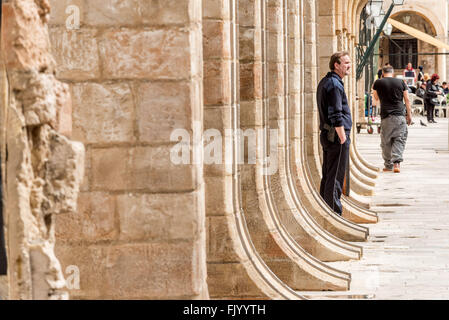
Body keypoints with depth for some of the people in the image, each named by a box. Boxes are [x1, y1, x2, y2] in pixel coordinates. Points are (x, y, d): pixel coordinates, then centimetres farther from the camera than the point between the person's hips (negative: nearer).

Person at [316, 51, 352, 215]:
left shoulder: (324, 82, 15)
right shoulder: (334, 84, -16)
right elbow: (336, 117, -21)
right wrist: (343, 138, -18)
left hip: (326, 134, 10)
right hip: (336, 135, -10)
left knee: (327, 176, 15)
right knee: (336, 178, -6)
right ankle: (335, 213, -3)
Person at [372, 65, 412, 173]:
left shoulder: (378, 83, 4)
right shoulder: (401, 82, 6)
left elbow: (376, 97, 20)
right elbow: (407, 100, 6)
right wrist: (409, 115, 12)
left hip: (386, 116, 0)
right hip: (400, 115, 1)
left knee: (386, 142, 7)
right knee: (399, 139, 3)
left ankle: (388, 165, 11)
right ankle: (397, 162, -12)